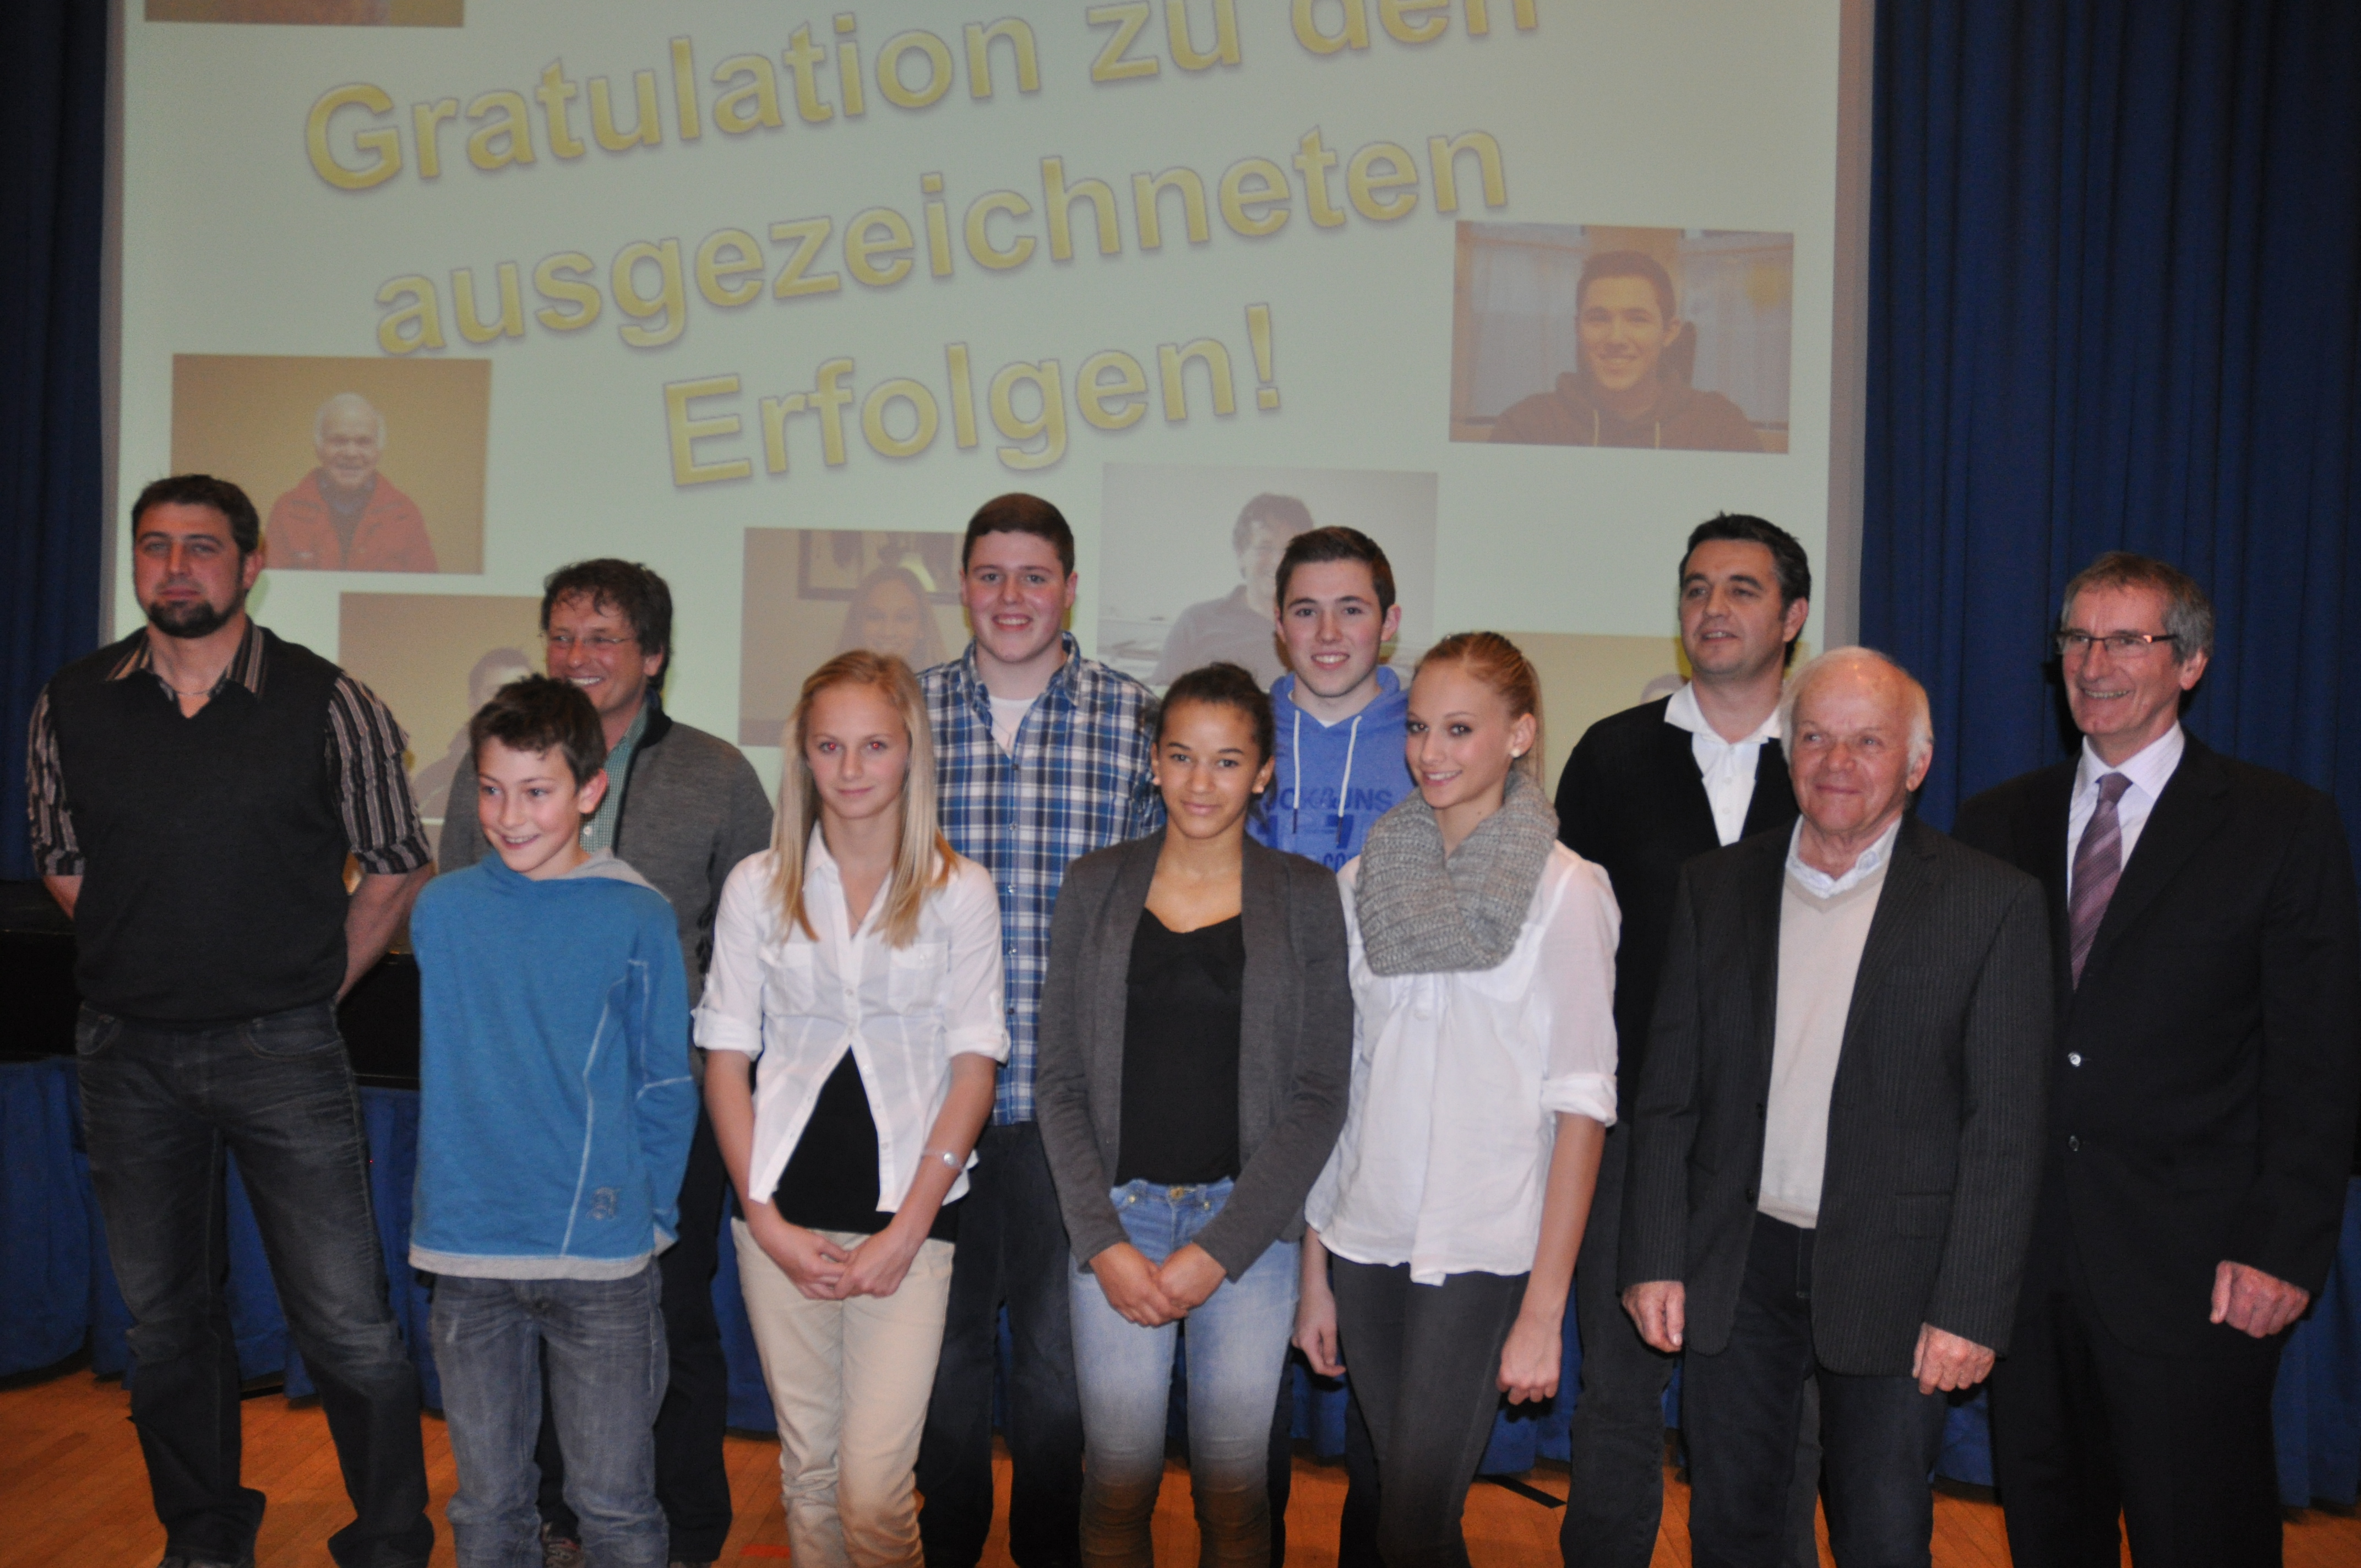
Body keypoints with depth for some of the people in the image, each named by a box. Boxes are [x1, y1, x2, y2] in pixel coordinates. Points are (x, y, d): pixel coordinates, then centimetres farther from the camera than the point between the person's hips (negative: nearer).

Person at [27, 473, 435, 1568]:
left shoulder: (327, 705, -6)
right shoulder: (72, 703, 3)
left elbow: (394, 865, 2)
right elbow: (62, 861, 17)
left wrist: (312, 988, 2)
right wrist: (147, 964, 12)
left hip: (281, 1053, -3)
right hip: (127, 1054, 4)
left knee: (347, 1325, -2)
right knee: (164, 1317, 16)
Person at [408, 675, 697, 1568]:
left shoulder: (637, 918, -5)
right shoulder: (442, 910, 1)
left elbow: (666, 1085, 0)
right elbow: (445, 1065, 13)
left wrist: (646, 1211, -4)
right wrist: (455, 1195, 11)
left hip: (602, 1258, -2)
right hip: (468, 1256, 3)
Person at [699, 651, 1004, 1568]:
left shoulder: (960, 891, 1)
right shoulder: (757, 888, 5)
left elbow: (974, 1064, -1)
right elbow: (726, 1060, 5)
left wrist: (908, 1227, -9)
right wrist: (764, 1219, -4)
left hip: (908, 1210, -2)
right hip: (783, 1209, 2)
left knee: (873, 1490, -8)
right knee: (807, 1467, 13)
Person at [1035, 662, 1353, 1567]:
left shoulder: (1305, 897, 0)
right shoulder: (1096, 888, 4)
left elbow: (1319, 1094, -2)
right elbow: (1060, 1081, 4)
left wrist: (1217, 1249, -9)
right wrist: (1105, 1242, -7)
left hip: (1248, 1221, -1)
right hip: (1115, 1216, 1)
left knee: (1234, 1482, 5)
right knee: (1118, 1477, 4)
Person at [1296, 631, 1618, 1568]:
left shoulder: (1564, 890, -5)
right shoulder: (1367, 880, 7)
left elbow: (1581, 1101, -8)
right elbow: (1332, 1085, 8)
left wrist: (1544, 1309, -12)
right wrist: (1314, 1272, 6)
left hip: (1482, 1249, -4)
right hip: (1366, 1239, 4)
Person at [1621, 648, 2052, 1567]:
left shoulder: (1993, 905, -4)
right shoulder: (1715, 888, 5)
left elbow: (2005, 1133, -6)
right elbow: (1668, 1094, 6)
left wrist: (1971, 1309, -11)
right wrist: (1654, 1258, 0)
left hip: (1892, 1277, -2)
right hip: (1735, 1272, 3)